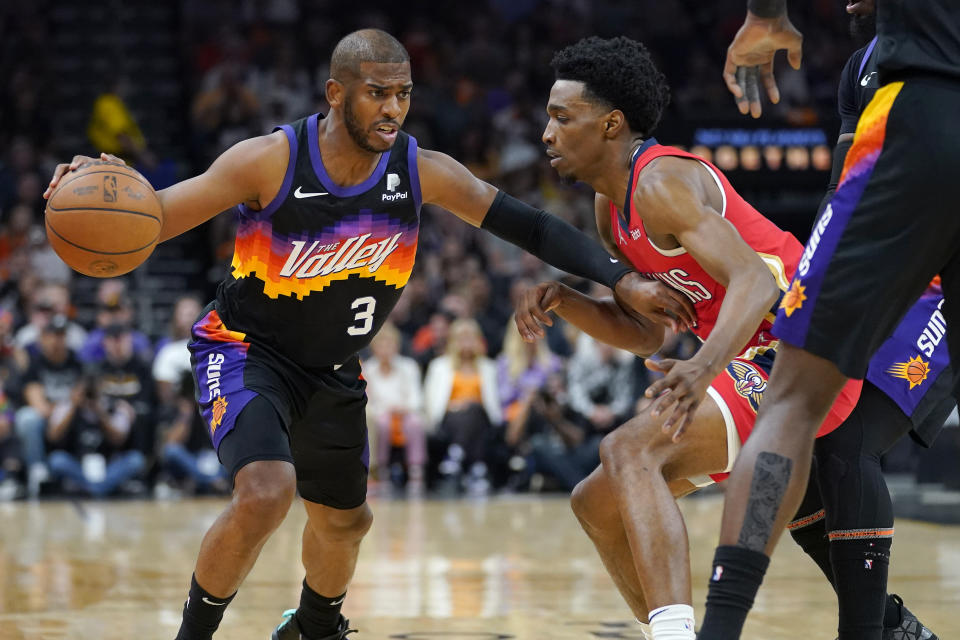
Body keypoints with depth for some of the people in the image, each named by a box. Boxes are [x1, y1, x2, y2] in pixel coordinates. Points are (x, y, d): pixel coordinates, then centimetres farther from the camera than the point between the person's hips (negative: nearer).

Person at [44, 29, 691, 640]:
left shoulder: (422, 172, -16)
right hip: (245, 349, -5)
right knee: (266, 492, -30)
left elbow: (523, 223, -9)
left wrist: (622, 280, -17)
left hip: (333, 369, 5)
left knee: (344, 519, 21)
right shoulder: (270, 161, -25)